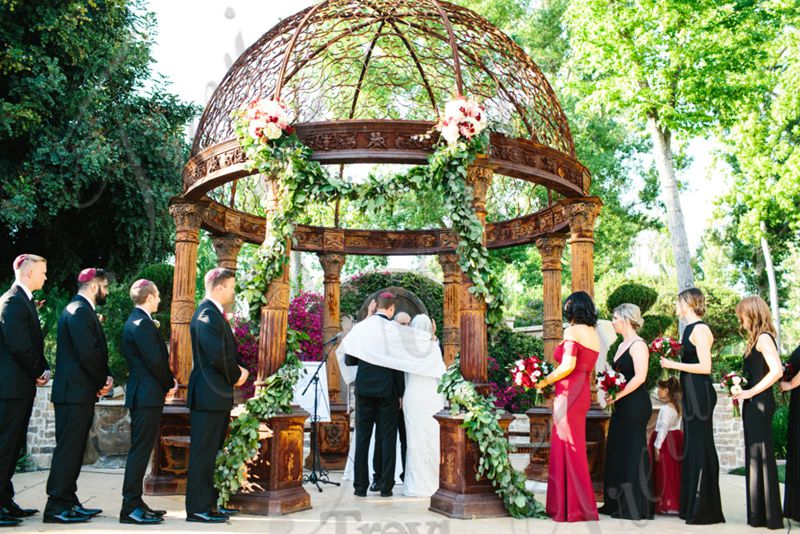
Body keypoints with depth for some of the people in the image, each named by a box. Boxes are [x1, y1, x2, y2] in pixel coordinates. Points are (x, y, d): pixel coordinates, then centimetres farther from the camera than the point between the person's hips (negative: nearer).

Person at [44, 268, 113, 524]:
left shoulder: (84, 310, 18)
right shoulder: (79, 311, -14)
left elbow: (96, 351, 17)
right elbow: (87, 354, -21)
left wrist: (106, 376, 1)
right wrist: (102, 382, -8)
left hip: (82, 391, 10)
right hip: (75, 391, -10)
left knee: (74, 449, 13)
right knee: (68, 448, -5)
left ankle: (68, 501, 20)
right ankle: (56, 506, 0)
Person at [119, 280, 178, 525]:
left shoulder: (135, 321, 16)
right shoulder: (143, 323, -16)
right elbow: (155, 361, -20)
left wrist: (168, 381, 9)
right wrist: (169, 384, -5)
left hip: (142, 394, 10)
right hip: (147, 395, -10)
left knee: (140, 450, 14)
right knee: (140, 450, -5)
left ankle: (134, 502, 22)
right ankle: (131, 507, 1)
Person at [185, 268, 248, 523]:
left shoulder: (215, 313, 15)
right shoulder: (207, 315, -17)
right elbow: (218, 354, -24)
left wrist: (237, 371, 2)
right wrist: (236, 376, -9)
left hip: (218, 395, 10)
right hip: (209, 395, -10)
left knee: (212, 452, 17)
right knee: (203, 453, -2)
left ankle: (209, 503, 27)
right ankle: (198, 508, 7)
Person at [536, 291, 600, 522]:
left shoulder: (572, 331, -8)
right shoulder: (594, 334, 16)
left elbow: (568, 366, -18)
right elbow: (586, 368, 15)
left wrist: (545, 381, -6)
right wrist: (552, 379, 17)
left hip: (569, 393, -8)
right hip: (582, 392, 8)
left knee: (567, 448, -2)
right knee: (573, 447, 13)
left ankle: (572, 508, 4)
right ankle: (579, 505, 20)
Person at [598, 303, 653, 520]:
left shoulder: (638, 344, -11)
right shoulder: (622, 345, 17)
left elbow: (640, 377, -20)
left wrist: (617, 396, -17)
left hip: (635, 405, -9)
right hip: (622, 406, 9)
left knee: (632, 452, -4)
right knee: (617, 452, 12)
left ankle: (635, 507, 5)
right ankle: (618, 503, 21)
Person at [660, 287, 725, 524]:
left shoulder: (700, 329, -14)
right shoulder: (689, 328, 14)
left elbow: (705, 367, -19)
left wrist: (673, 364, -16)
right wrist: (671, 357, 9)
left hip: (700, 393, -10)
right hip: (690, 393, 10)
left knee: (700, 447, -3)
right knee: (691, 447, 14)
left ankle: (704, 509, 6)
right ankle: (692, 505, 24)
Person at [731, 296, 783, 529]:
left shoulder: (764, 337, -12)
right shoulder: (756, 339, 15)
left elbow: (777, 370, -24)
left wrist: (750, 392, -19)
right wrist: (742, 391, 7)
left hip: (759, 404, -9)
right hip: (753, 405, 9)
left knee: (761, 456, -4)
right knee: (755, 457, 12)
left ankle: (771, 517, 4)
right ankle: (759, 514, 20)